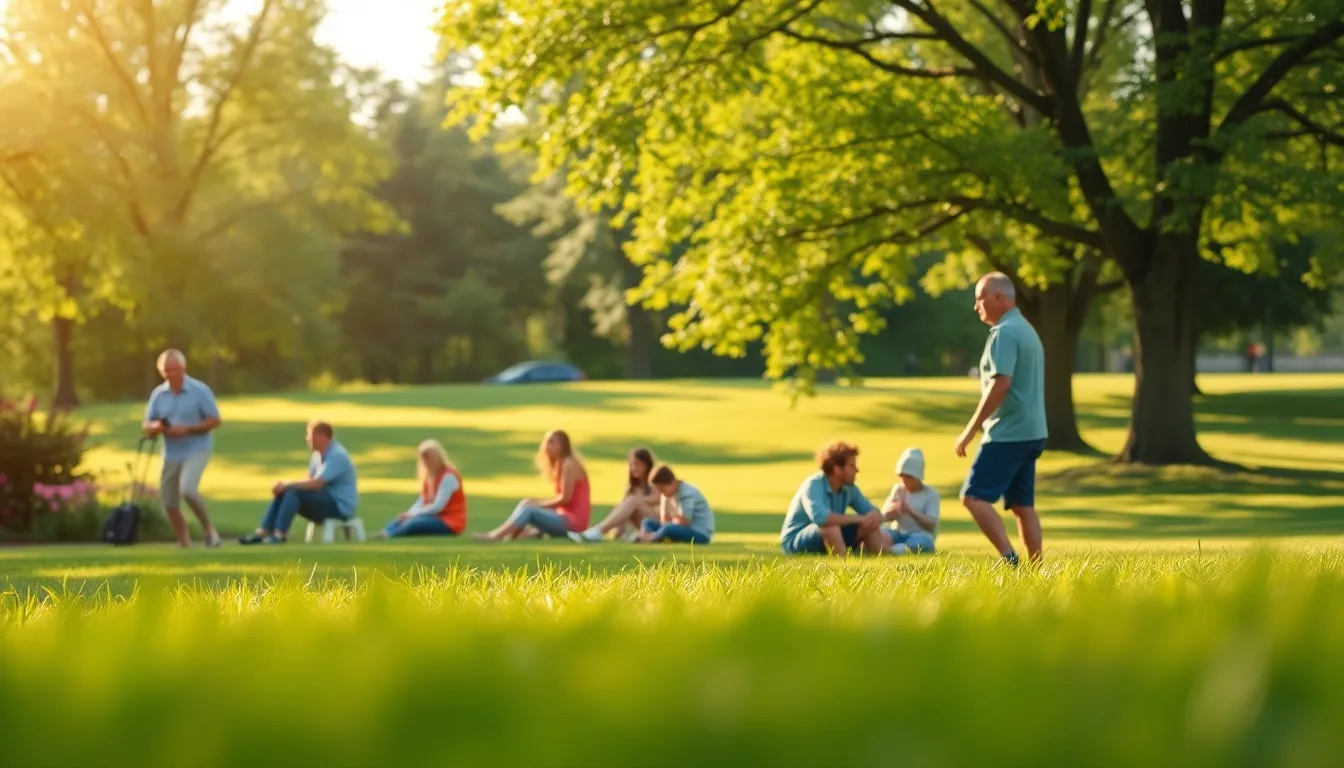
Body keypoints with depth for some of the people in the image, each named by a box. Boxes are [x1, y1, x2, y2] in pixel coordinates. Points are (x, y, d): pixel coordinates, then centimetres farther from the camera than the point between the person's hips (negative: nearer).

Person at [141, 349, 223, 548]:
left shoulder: (199, 390, -8)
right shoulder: (158, 394, 5)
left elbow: (215, 420, -8)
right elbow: (146, 428, 9)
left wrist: (187, 429, -19)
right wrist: (155, 428, -16)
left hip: (196, 450, -5)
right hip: (171, 454, 5)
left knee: (187, 490, -27)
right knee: (169, 502, 5)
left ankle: (209, 529, -8)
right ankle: (185, 545, 19)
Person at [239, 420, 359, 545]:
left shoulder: (337, 456, -20)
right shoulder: (318, 455, 11)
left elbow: (315, 484, -27)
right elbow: (310, 481, 9)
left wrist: (288, 484, -19)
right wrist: (286, 486, -9)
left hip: (340, 506, -9)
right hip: (325, 500, 9)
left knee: (293, 492, -25)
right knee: (282, 492, -3)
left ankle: (279, 535, -26)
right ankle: (262, 533, -10)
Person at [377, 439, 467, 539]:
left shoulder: (449, 476, -15)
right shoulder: (429, 476, 12)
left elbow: (438, 506, -20)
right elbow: (421, 502, 9)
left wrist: (412, 515, -18)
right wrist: (409, 514, -10)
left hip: (450, 523, -7)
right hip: (435, 517, 7)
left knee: (413, 524, -29)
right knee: (401, 520, -13)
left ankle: (388, 535, -44)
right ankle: (381, 535, -33)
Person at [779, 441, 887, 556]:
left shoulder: (849, 488, -1)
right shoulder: (813, 485, -24)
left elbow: (873, 511, 4)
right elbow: (819, 517, -42)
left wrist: (874, 516, -23)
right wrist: (857, 518, -35)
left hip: (828, 542, 8)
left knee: (870, 525, -4)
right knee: (830, 526, -36)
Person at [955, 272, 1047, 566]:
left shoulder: (1005, 333, -13)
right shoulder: (1027, 330, 19)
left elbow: (1001, 383, -23)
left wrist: (971, 429, -20)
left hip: (1008, 434, -10)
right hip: (1031, 432, 10)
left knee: (974, 496, -11)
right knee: (1022, 505, 10)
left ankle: (1010, 560, -21)